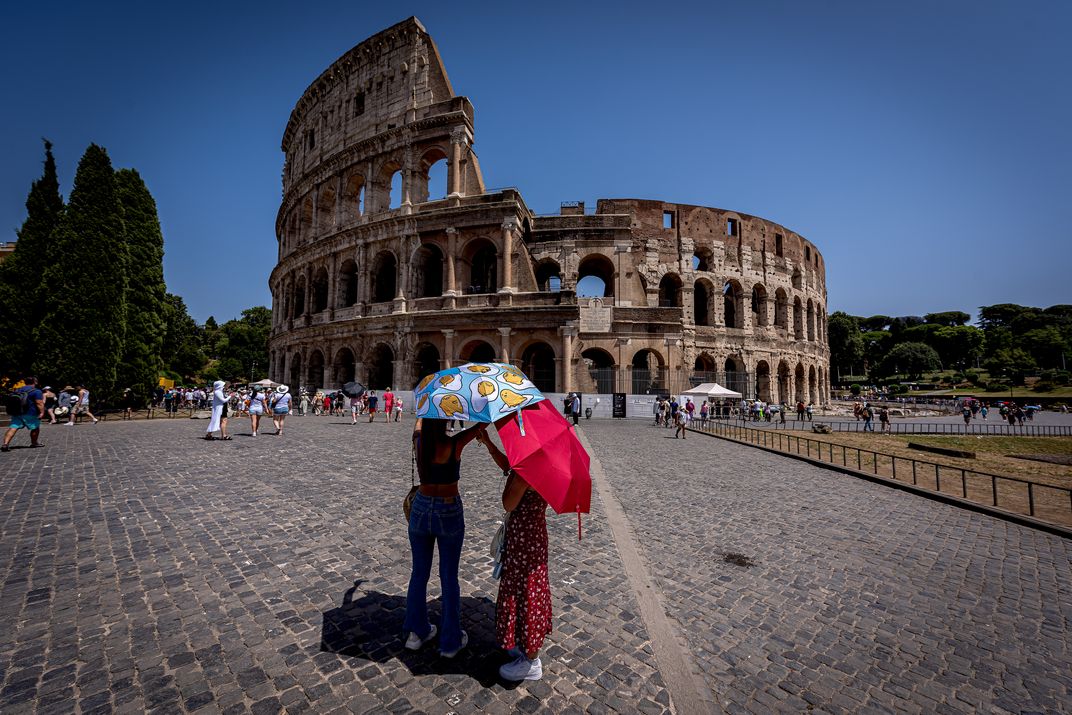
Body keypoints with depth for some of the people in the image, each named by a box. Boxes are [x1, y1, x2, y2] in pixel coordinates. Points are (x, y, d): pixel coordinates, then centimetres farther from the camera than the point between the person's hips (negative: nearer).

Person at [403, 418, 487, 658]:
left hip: (421, 510, 4)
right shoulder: (455, 444, -22)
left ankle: (417, 632, 38)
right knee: (449, 578, 12)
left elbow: (420, 420, 11)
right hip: (449, 513, -4)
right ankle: (451, 641, 28)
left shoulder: (418, 439, -11)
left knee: (419, 573, 21)